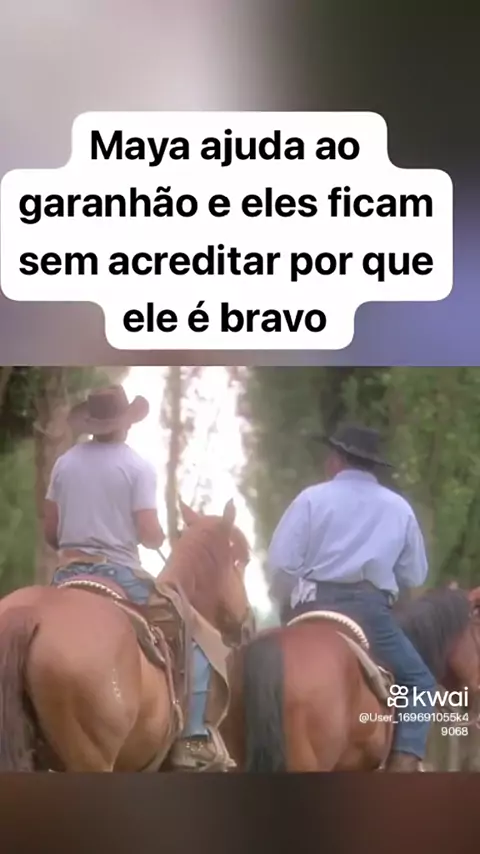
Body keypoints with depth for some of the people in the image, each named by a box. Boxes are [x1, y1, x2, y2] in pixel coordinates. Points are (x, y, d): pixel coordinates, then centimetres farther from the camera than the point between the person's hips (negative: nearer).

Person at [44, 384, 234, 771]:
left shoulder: (65, 463, 8)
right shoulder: (137, 466, -7)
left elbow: (49, 532, 11)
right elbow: (151, 535, -13)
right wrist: (162, 538, 9)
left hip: (69, 574, 5)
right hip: (120, 575, -5)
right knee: (193, 637, 4)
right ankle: (193, 739, -7)